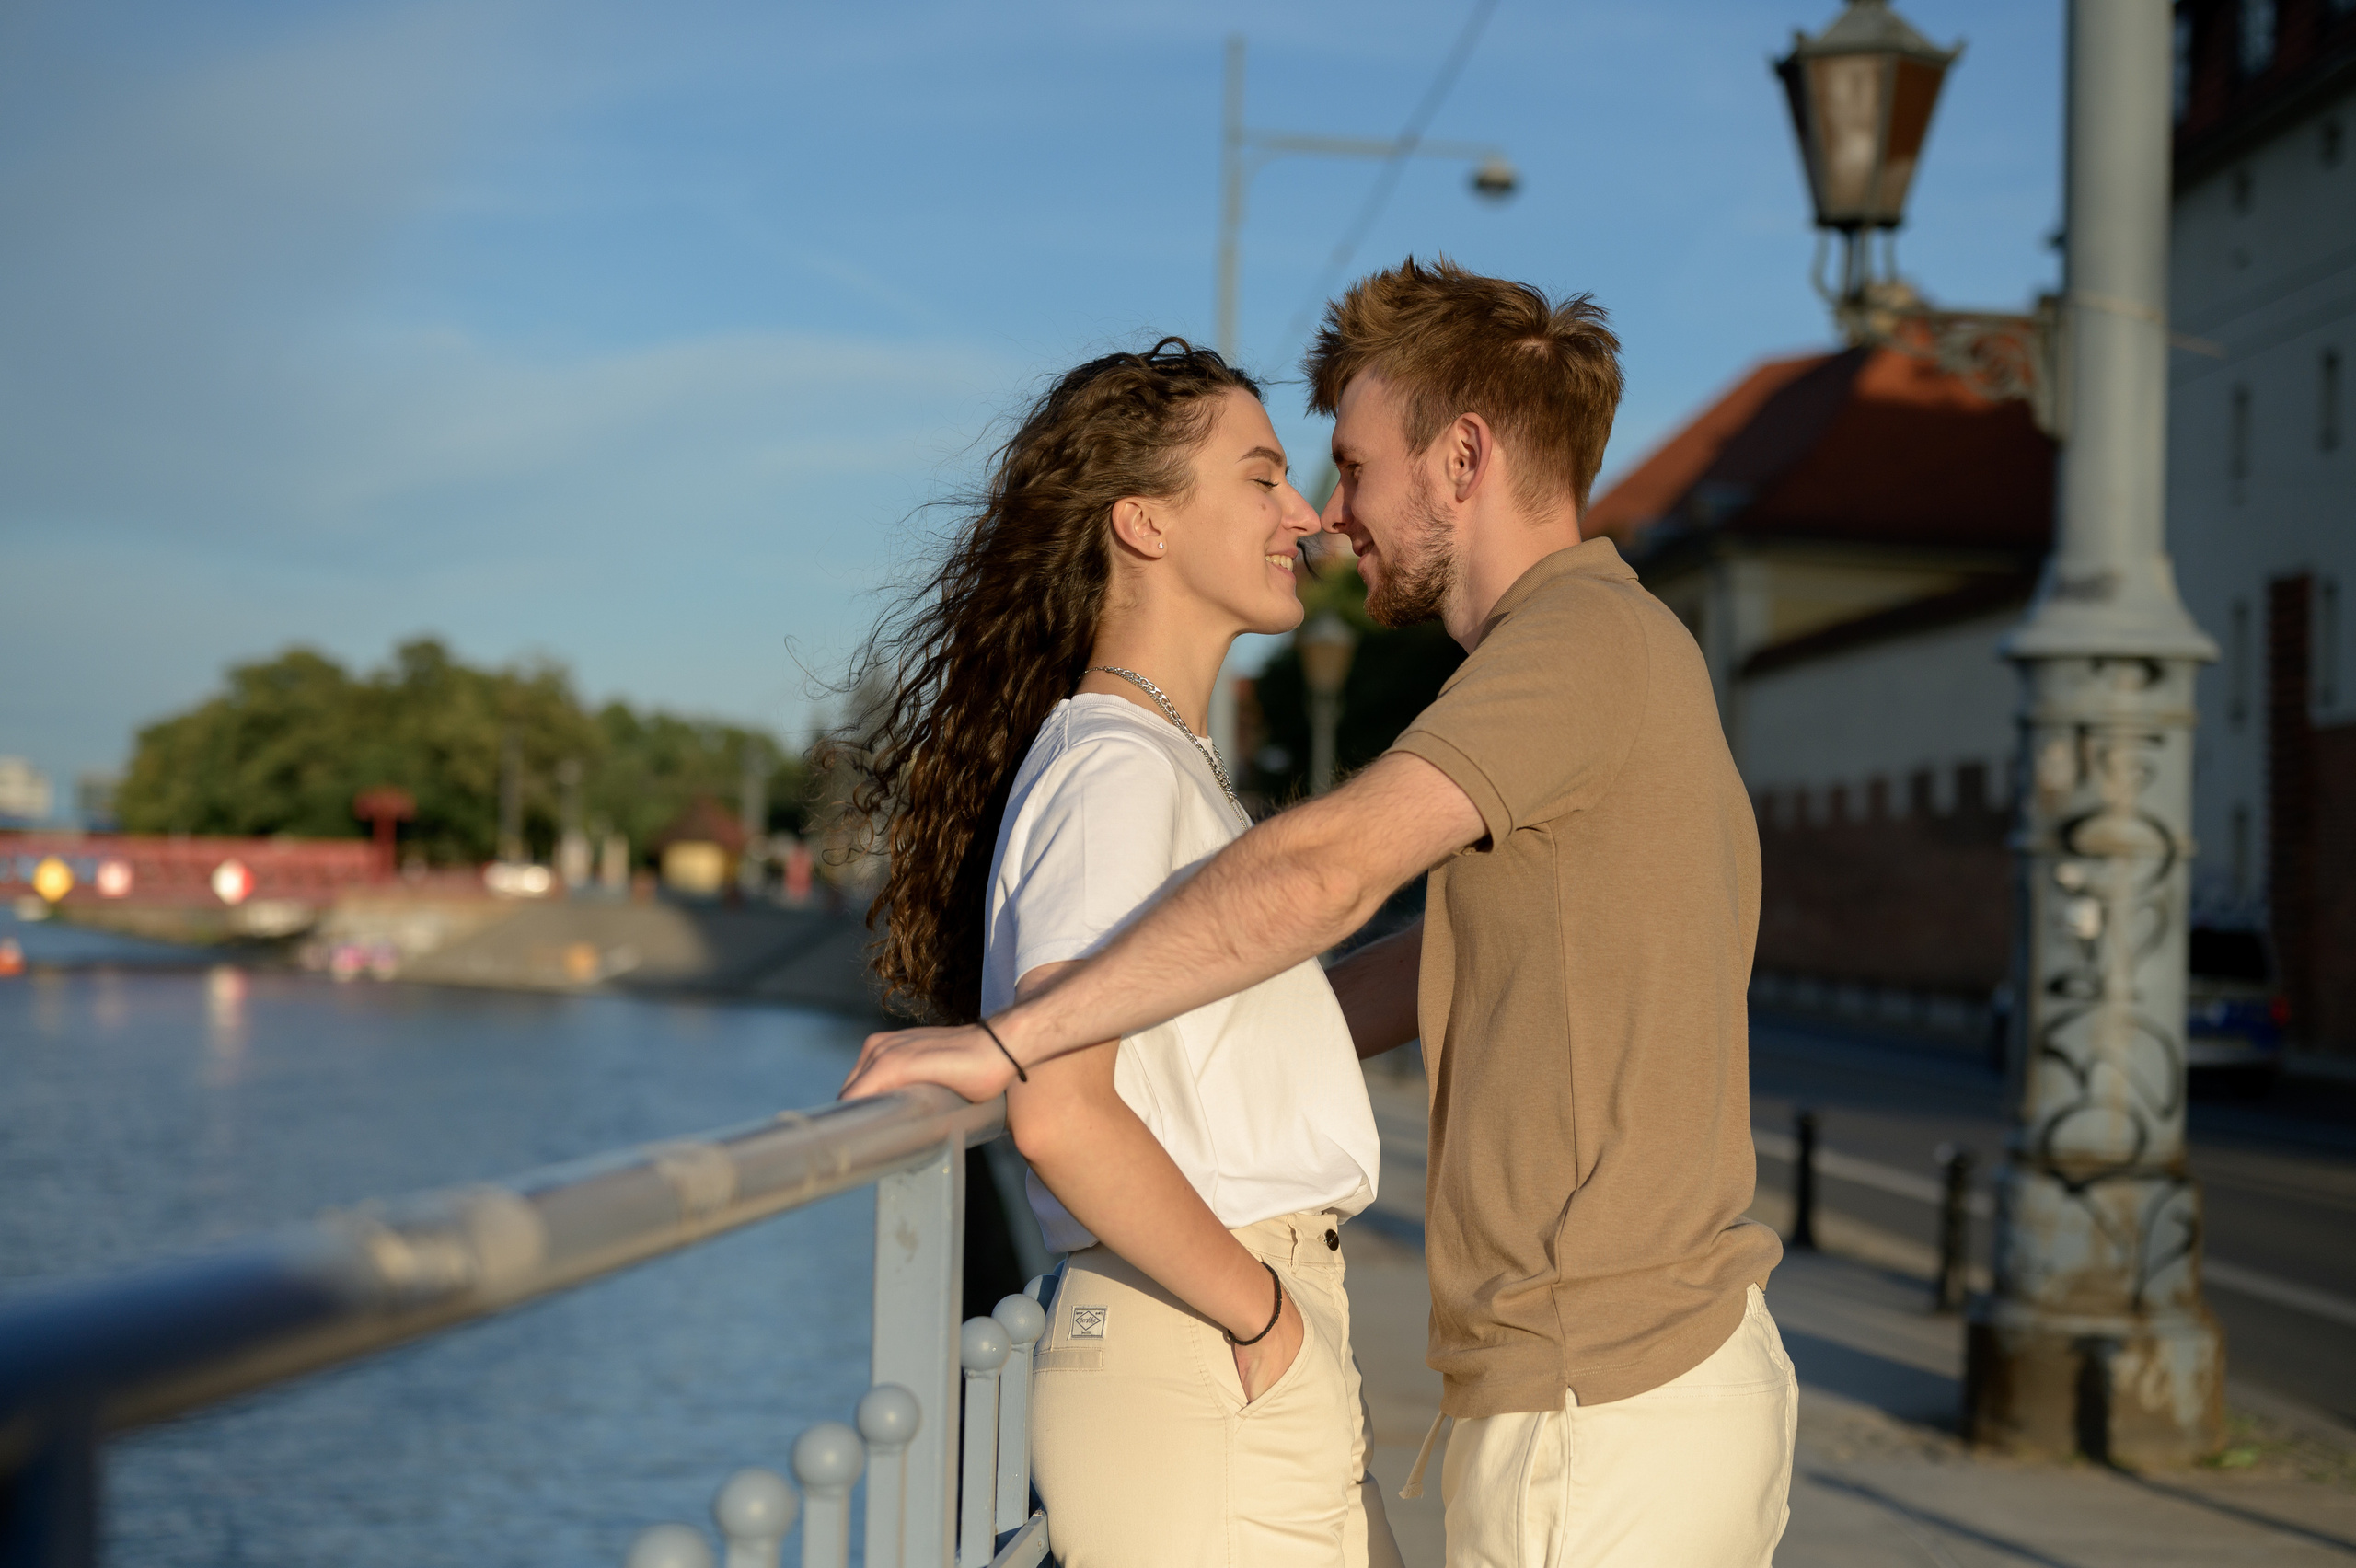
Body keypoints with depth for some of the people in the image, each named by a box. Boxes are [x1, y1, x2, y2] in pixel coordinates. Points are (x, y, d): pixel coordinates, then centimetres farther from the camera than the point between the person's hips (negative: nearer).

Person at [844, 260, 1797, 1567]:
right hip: (1692, 1365, 9)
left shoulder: (1585, 637, -14)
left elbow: (1323, 873, -27)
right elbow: (1443, 971, 20)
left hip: (1597, 1411, -9)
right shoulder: (1632, 653, 17)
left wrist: (1010, 1044, -23)